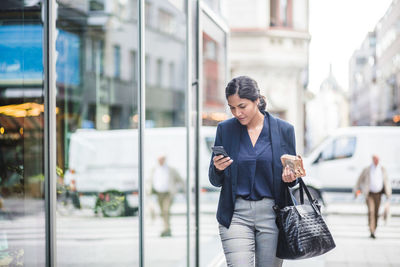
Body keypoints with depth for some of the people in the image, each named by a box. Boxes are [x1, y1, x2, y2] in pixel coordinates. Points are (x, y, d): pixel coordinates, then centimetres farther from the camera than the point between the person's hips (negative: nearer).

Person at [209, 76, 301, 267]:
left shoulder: (284, 130, 2)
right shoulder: (225, 129, 4)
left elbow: (292, 174, 11)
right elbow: (215, 181, 8)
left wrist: (290, 177, -12)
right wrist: (218, 169, -14)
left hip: (272, 213, 0)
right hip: (236, 214, 0)